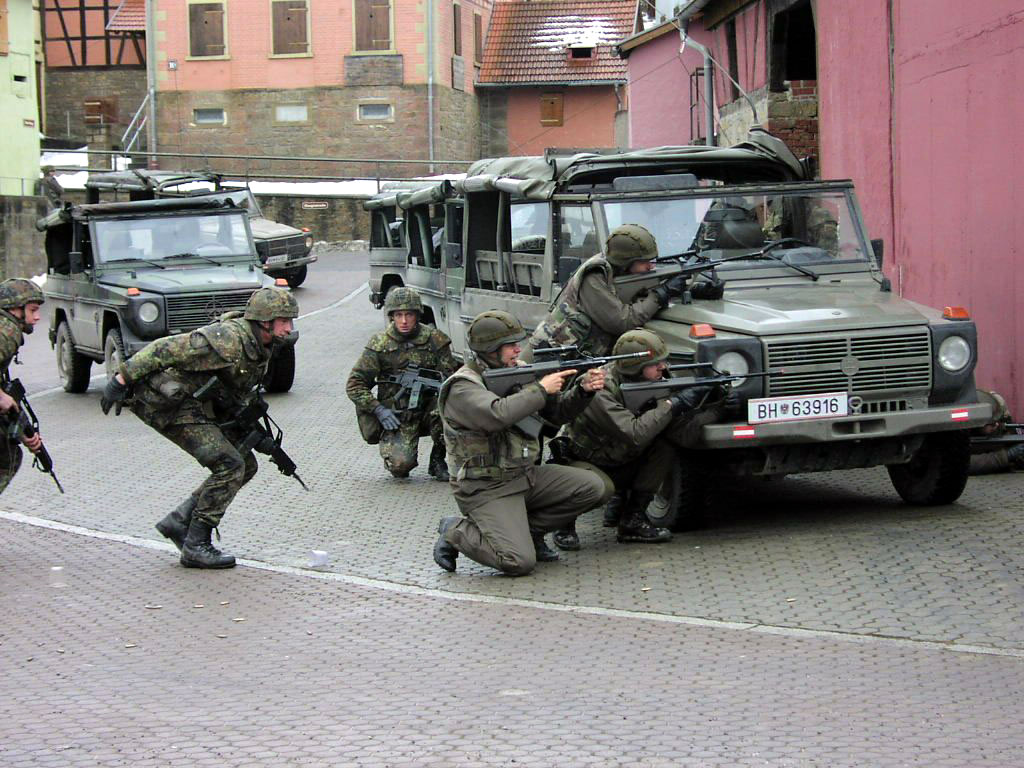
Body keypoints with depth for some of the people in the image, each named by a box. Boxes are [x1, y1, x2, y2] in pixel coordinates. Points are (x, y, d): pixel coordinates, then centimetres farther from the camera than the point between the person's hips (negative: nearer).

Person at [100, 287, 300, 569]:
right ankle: (196, 546, -8)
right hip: (169, 405, -10)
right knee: (229, 466, -16)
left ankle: (179, 521, 11)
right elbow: (164, 349, -24)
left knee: (245, 465, 7)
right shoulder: (227, 340, -26)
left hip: (201, 405, 10)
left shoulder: (262, 347, 2)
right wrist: (122, 380, -22)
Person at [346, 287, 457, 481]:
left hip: (428, 410, 2)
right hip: (395, 416, -2)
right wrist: (379, 409, -12)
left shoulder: (435, 340, -1)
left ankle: (437, 460, -6)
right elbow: (354, 385, 0)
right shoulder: (379, 345, -3)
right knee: (400, 464, -26)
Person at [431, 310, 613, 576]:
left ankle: (528, 530, 9)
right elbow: (497, 415, -35)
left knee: (594, 487, -5)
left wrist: (583, 389, -10)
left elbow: (558, 412, 10)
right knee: (520, 562, -23)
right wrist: (541, 389, -24)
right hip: (487, 490, -8)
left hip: (527, 475, 8)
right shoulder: (462, 387, -15)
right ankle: (456, 533, 3)